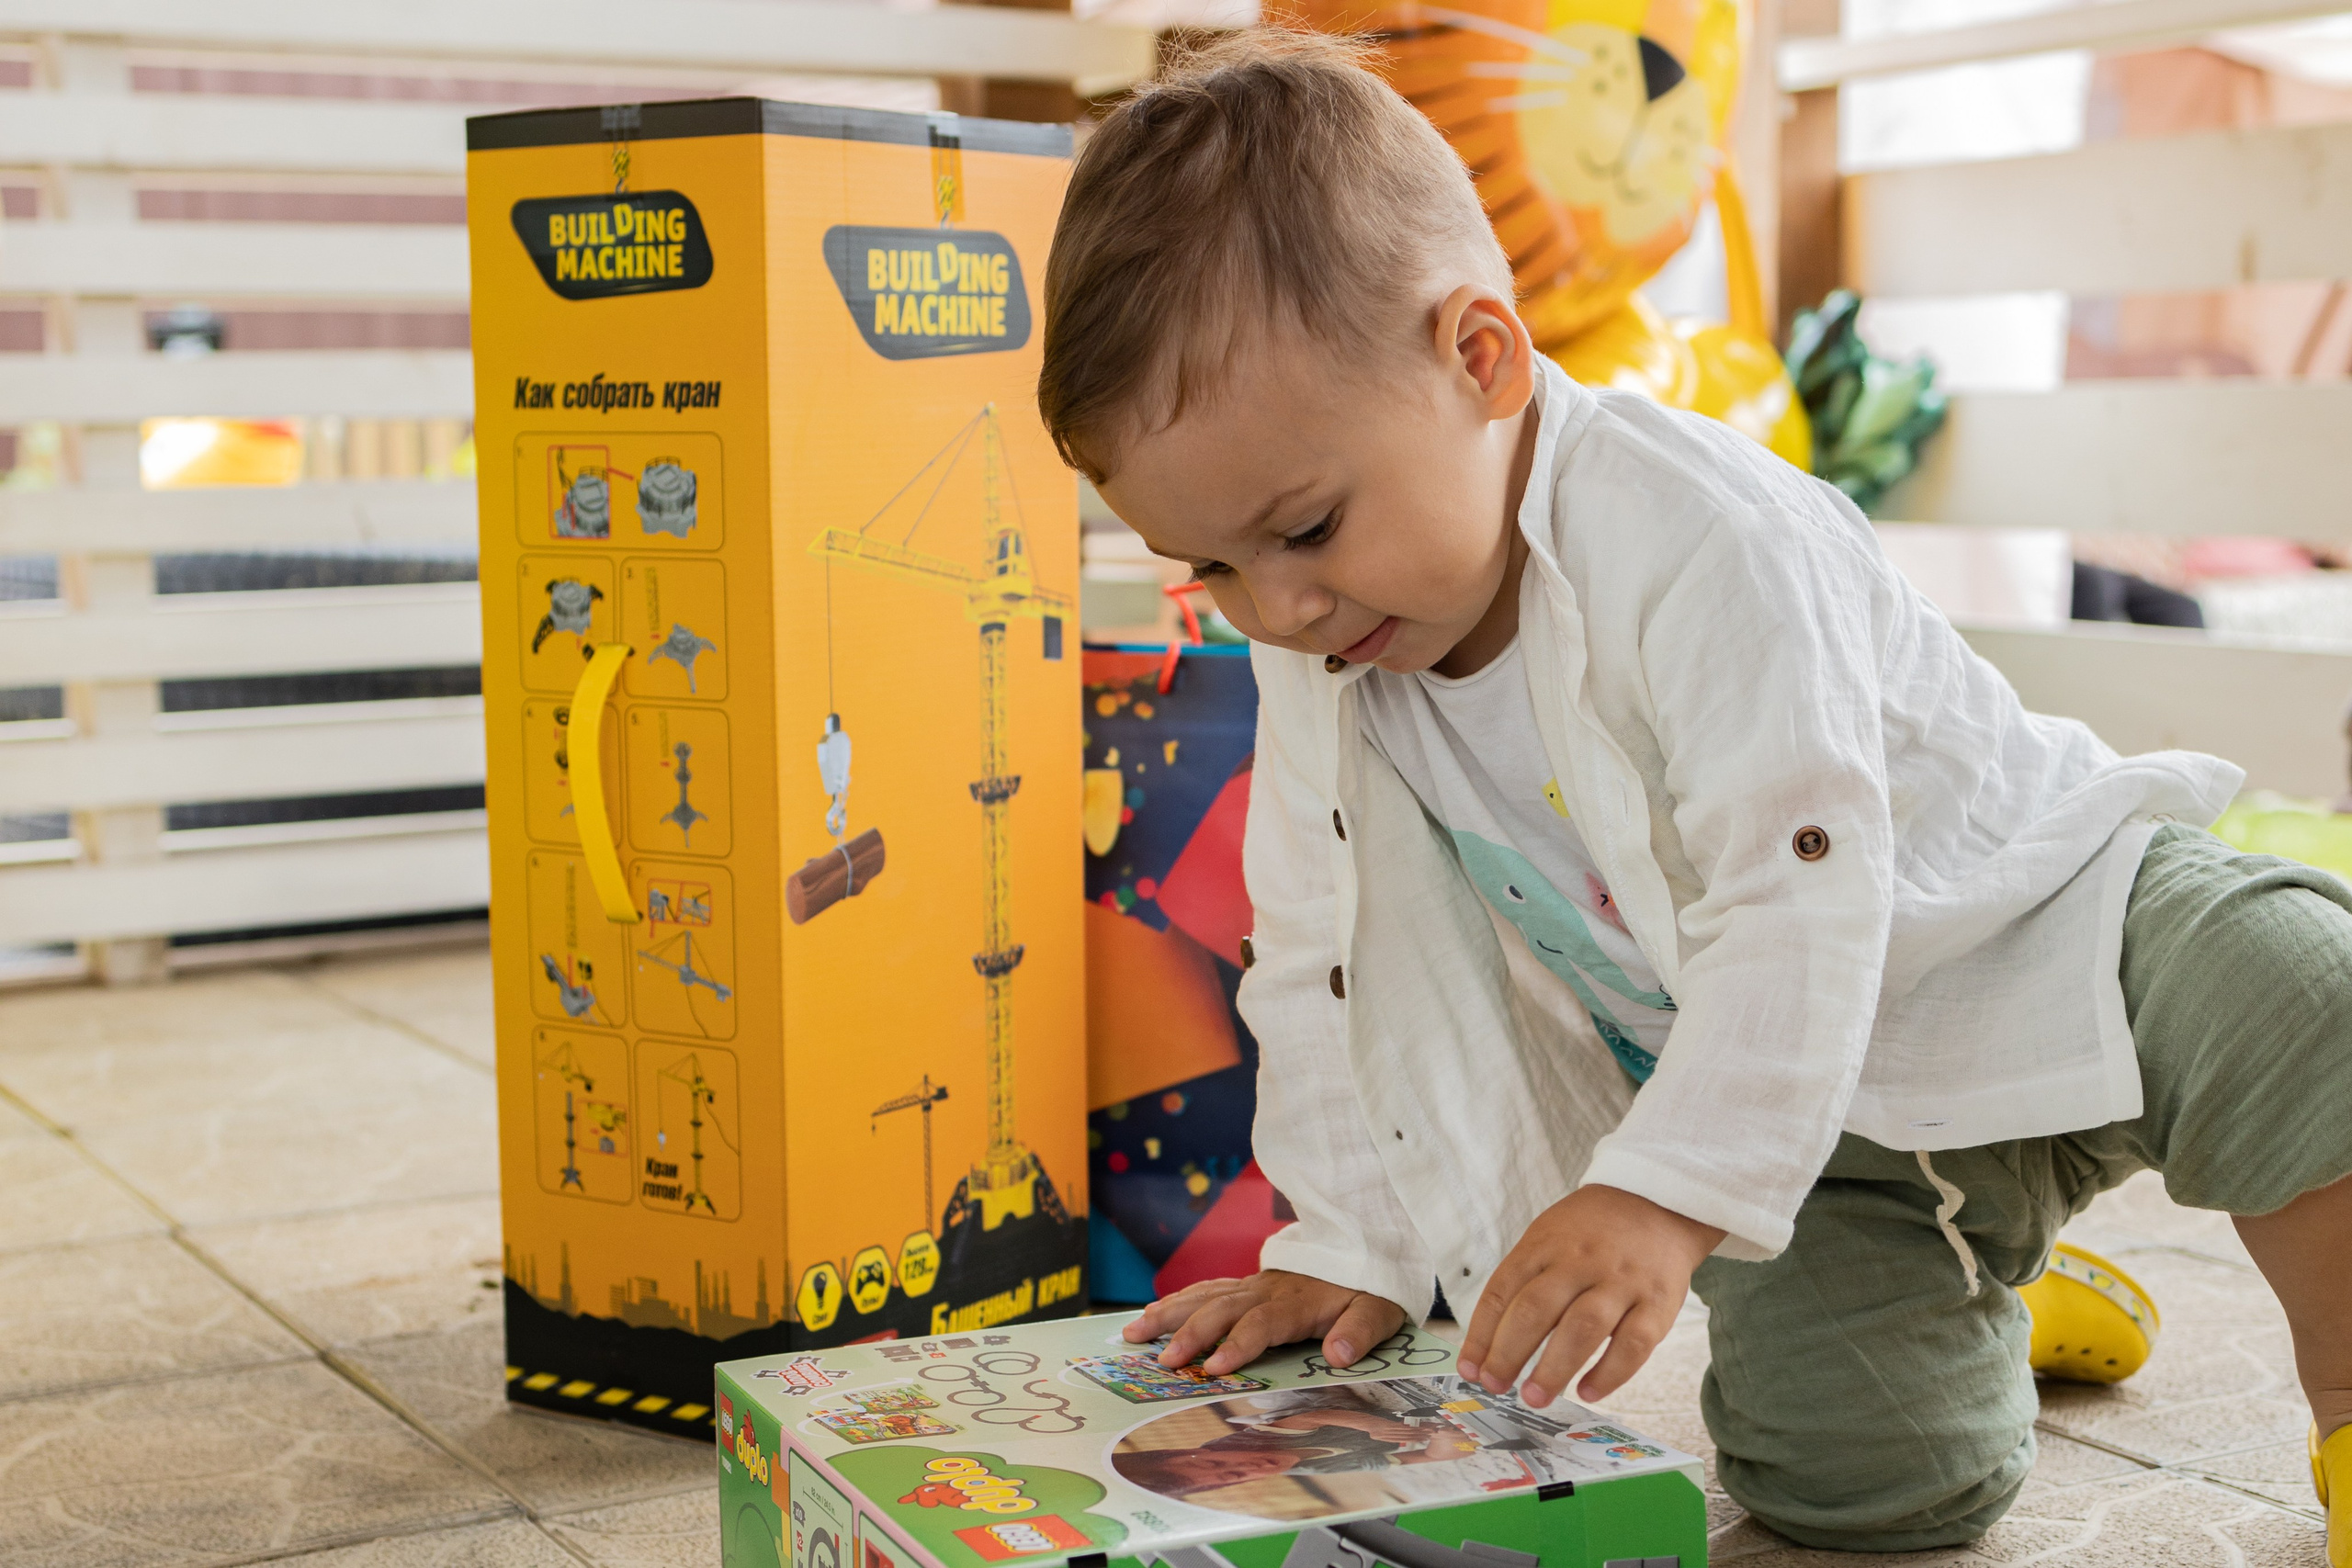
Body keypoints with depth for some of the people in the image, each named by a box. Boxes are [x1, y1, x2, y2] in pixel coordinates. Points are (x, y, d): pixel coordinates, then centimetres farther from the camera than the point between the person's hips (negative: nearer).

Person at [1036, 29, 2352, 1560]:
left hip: (2032, 925, -5)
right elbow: (1324, 963, 2)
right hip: (1816, 1113, 5)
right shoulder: (1320, 664, -7)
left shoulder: (1698, 537, -29)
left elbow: (1803, 886, -33)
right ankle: (1979, 1288, 21)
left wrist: (1668, 1196, -37)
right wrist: (1352, 1249, -1)